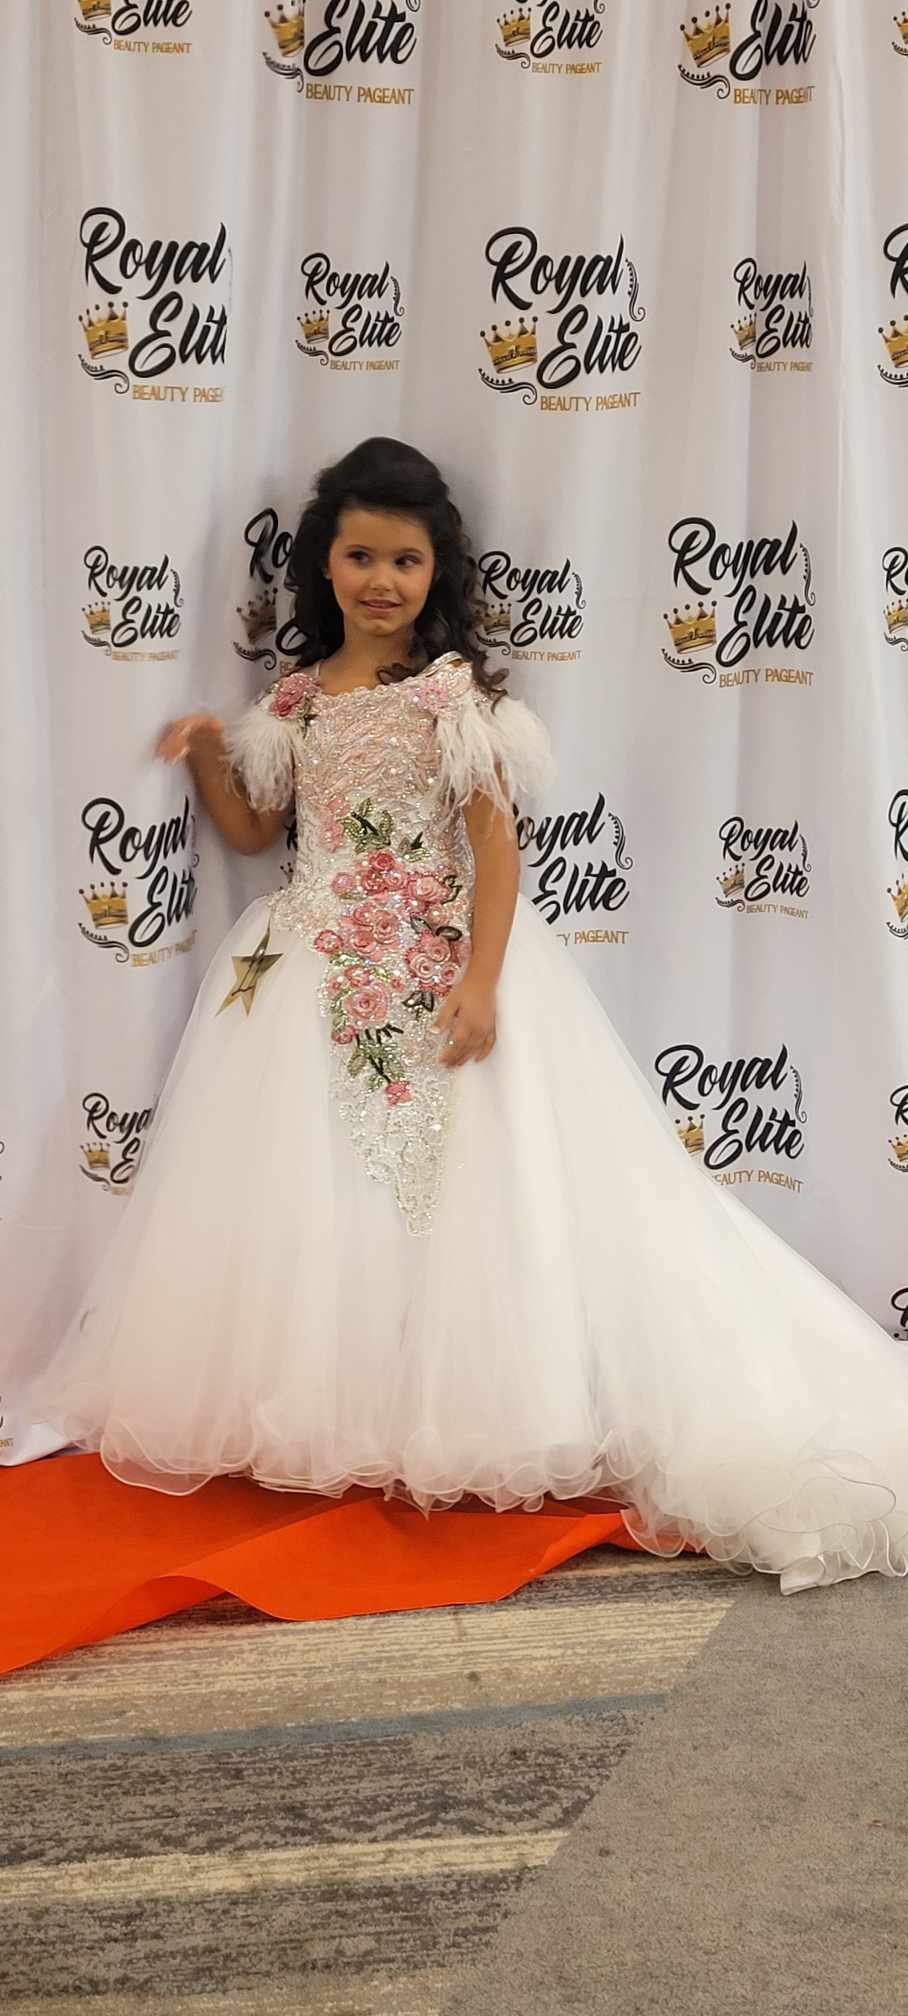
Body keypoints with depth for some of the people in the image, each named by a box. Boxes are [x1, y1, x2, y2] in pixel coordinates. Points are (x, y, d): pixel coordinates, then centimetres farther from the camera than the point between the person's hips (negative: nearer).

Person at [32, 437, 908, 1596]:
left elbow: (496, 839, -11)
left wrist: (480, 980, -19)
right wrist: (206, 755, 1)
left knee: (457, 1190, -4)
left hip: (436, 967, -4)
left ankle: (455, 1411, 7)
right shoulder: (295, 695, 9)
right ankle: (315, 1408, 16)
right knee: (309, 1199, 4)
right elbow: (252, 829, 18)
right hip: (315, 975, 5)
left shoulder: (457, 689, -6)